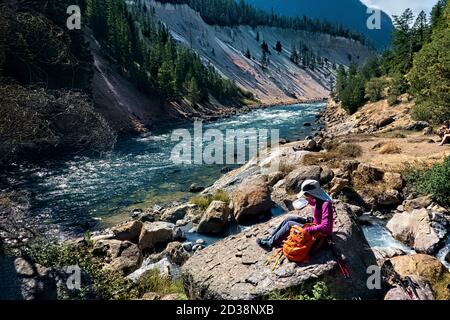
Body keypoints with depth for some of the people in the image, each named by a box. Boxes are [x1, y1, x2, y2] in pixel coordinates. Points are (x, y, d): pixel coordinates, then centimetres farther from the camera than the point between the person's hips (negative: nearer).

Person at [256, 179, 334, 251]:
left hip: (321, 233, -9)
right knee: (289, 219, 2)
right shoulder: (319, 199, -3)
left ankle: (270, 244, -3)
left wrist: (307, 229, -32)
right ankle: (271, 237, 7)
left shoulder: (326, 204, -30)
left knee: (290, 224, -12)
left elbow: (325, 227, -35)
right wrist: (310, 200, 2)